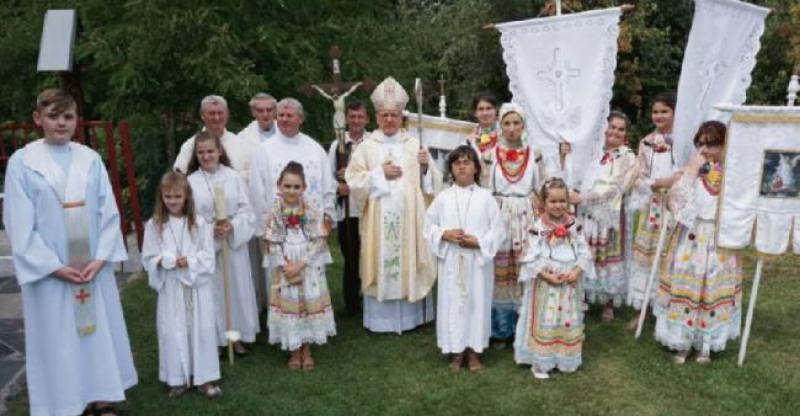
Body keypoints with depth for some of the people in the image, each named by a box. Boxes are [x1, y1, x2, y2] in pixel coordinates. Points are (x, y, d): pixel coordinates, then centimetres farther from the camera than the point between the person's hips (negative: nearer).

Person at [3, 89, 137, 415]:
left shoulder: (91, 159, 2)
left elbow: (109, 213, 2)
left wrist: (100, 259, -9)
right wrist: (55, 267, -12)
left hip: (93, 268, 3)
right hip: (49, 272, -3)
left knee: (99, 333, 11)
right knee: (57, 342, 6)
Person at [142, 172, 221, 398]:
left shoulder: (199, 223, -4)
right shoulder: (154, 225, -2)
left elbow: (208, 256, -5)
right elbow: (148, 258, 0)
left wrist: (189, 261, -20)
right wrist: (164, 262, -19)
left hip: (197, 286, 0)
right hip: (170, 288, 1)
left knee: (201, 329, 6)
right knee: (173, 332, 7)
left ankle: (204, 377, 18)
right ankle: (178, 378, 22)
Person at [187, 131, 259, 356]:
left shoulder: (234, 177, -1)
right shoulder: (191, 182, -4)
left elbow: (246, 210, -2)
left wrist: (232, 226, -18)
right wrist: (210, 229, -19)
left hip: (235, 243, 1)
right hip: (206, 245, -1)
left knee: (236, 288, 10)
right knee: (212, 291, 5)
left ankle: (237, 336, 26)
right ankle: (215, 338, 20)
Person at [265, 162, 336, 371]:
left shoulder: (311, 212, -7)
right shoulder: (275, 213, -4)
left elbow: (318, 241, -10)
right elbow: (272, 244, -4)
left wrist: (301, 264, -17)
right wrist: (285, 265, -16)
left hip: (309, 268, 0)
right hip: (285, 269, 0)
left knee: (310, 304, 7)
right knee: (289, 305, 7)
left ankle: (306, 351, 24)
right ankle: (294, 352, 23)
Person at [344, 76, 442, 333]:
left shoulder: (414, 144, 6)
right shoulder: (366, 147, 2)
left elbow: (428, 184, 6)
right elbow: (354, 181, -4)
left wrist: (425, 167, -13)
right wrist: (380, 173, -12)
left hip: (409, 217, 1)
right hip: (378, 219, -1)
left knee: (409, 262, 5)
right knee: (381, 264, 1)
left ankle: (411, 315, 18)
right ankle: (382, 319, 12)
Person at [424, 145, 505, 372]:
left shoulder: (485, 196, -2)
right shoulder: (443, 197, 2)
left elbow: (498, 229, -3)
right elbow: (429, 226, 5)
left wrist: (478, 242, -16)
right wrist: (445, 234, -12)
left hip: (478, 259, -1)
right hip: (451, 260, 1)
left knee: (477, 302, 6)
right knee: (452, 303, 6)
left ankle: (474, 351, 21)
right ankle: (456, 352, 20)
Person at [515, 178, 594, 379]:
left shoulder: (573, 225, 2)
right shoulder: (538, 227, -9)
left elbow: (584, 252, 1)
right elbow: (531, 258, -12)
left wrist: (577, 270, -14)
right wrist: (546, 274, -21)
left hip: (570, 282, 4)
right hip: (545, 281, -4)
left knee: (569, 321, 14)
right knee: (544, 322, 3)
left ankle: (566, 359, 30)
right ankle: (539, 362, 13)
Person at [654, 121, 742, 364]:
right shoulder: (691, 170, 0)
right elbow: (674, 202, -14)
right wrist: (691, 172, -16)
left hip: (720, 242, 0)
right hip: (690, 239, 1)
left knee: (714, 291, 9)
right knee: (685, 287, 5)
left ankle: (705, 344, 25)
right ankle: (682, 341, 21)